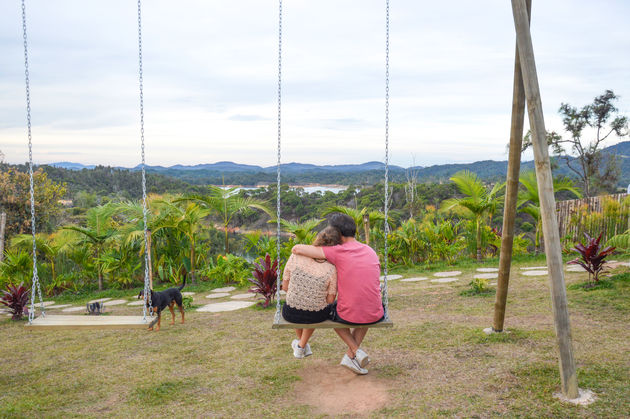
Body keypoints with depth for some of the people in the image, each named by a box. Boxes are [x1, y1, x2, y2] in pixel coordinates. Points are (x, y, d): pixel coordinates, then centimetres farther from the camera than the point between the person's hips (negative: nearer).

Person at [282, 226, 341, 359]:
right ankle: (301, 346, 38)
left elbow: (285, 287, -6)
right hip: (317, 317, -1)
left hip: (291, 314, 1)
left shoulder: (296, 257, -17)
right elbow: (330, 300, -9)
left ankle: (300, 341, 53)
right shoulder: (332, 269, -19)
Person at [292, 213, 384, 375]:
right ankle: (350, 356, 24)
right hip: (375, 316, 4)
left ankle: (355, 351, 13)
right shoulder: (370, 251, 8)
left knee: (331, 311, 33)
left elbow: (297, 249, -10)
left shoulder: (337, 251, -8)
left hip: (349, 316, -3)